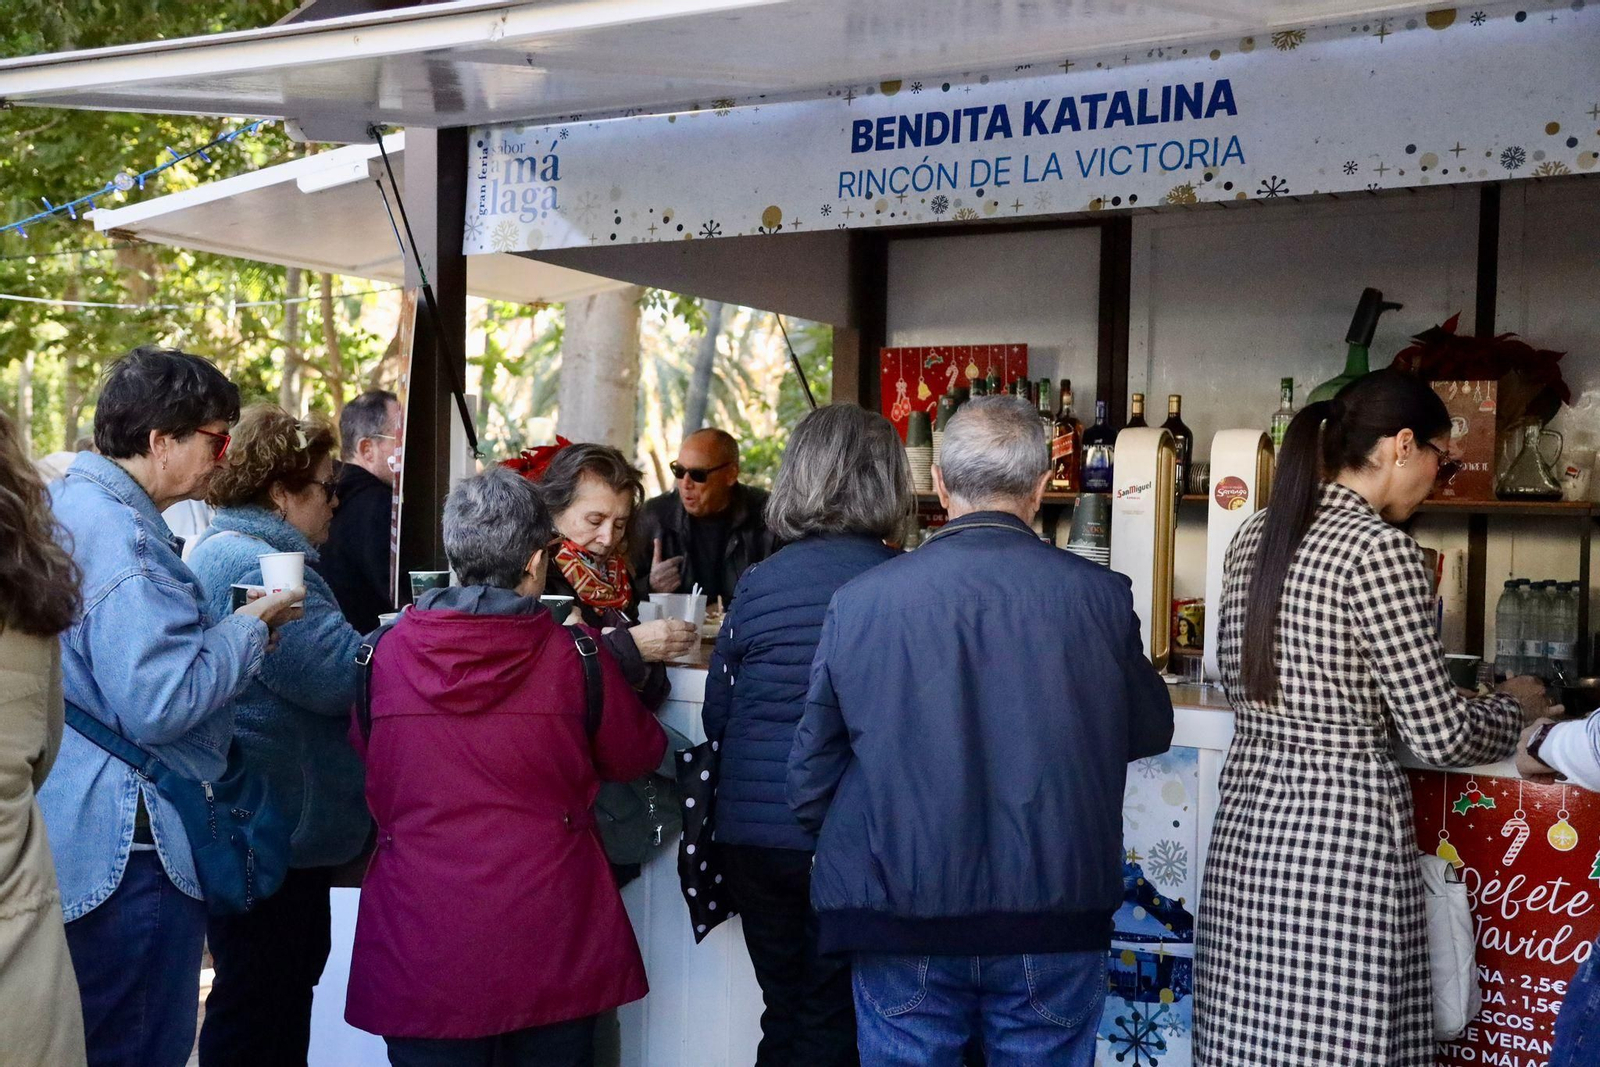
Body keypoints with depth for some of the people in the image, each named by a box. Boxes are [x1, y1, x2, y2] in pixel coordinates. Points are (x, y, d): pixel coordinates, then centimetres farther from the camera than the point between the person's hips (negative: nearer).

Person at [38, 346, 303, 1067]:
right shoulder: (122, 537, -21)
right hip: (130, 852, -10)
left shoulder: (66, 504, 12)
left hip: (77, 841, 11)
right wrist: (247, 628, -13)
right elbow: (156, 704, -26)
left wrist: (226, 625, 14)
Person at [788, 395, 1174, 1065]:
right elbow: (1150, 733, 7)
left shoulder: (858, 600, -8)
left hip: (899, 920, 0)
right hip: (1054, 921, 0)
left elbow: (810, 781, 0)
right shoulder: (1100, 596, -9)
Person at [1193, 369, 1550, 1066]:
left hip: (1247, 808, 8)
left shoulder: (1254, 535, 8)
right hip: (1341, 830, -8)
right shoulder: (1380, 549, -14)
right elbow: (1440, 738, -12)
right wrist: (1513, 705, 7)